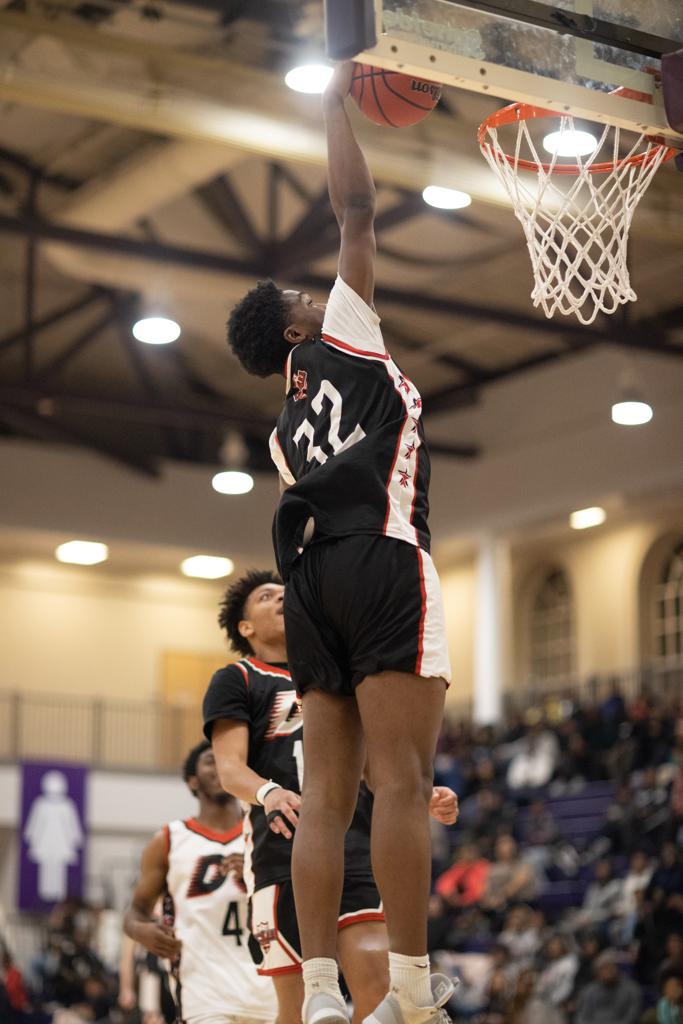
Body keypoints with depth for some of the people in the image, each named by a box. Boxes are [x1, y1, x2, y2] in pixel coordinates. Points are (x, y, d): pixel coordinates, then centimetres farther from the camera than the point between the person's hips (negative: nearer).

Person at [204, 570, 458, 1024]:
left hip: (359, 850, 4)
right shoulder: (236, 680, 10)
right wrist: (267, 793, -27)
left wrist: (425, 798, 8)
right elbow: (230, 767, -5)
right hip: (286, 853, -4)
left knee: (376, 987, -12)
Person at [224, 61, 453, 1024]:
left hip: (313, 571, 8)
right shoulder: (342, 332, 10)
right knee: (402, 777, -12)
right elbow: (356, 210, 7)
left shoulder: (286, 421, 27)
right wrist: (337, 105, 17)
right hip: (381, 557, -8)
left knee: (328, 791, 0)